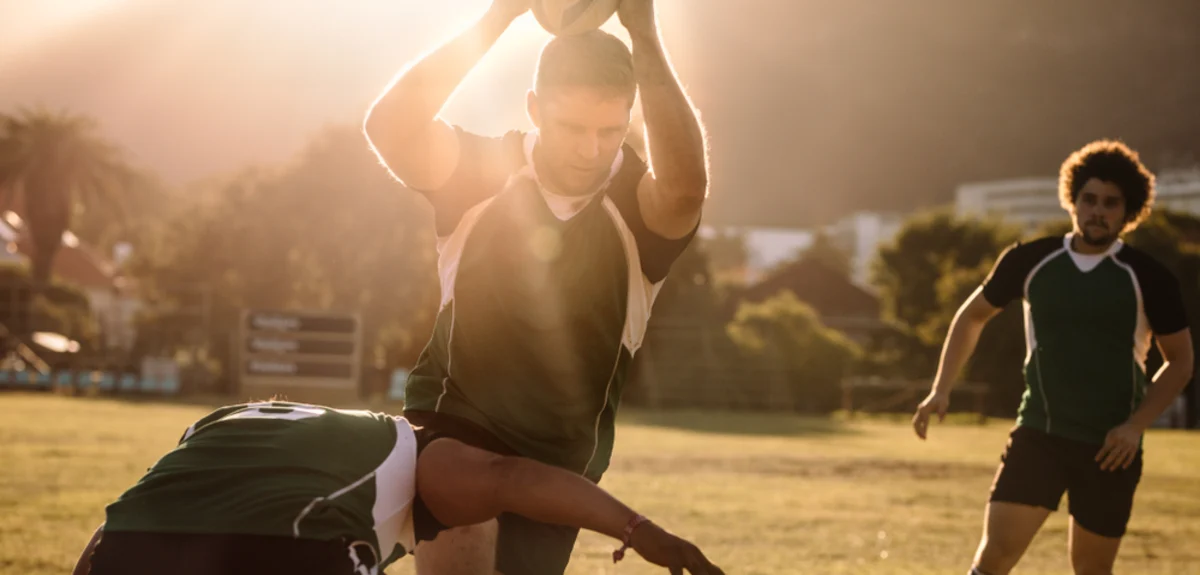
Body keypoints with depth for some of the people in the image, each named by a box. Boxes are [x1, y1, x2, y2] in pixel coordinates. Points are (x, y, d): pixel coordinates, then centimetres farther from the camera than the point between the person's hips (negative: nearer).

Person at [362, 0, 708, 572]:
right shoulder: (481, 175, -9)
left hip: (559, 464, 2)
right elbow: (389, 126, -29)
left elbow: (686, 185, -37)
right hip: (454, 435, -2)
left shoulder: (639, 208, -11)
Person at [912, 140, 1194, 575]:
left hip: (1110, 447, 0)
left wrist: (1137, 425, -10)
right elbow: (973, 315, 15)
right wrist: (941, 391, 7)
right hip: (1039, 434, 0)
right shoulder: (1030, 261, 0)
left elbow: (1180, 360, 4)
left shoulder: (1147, 277, -4)